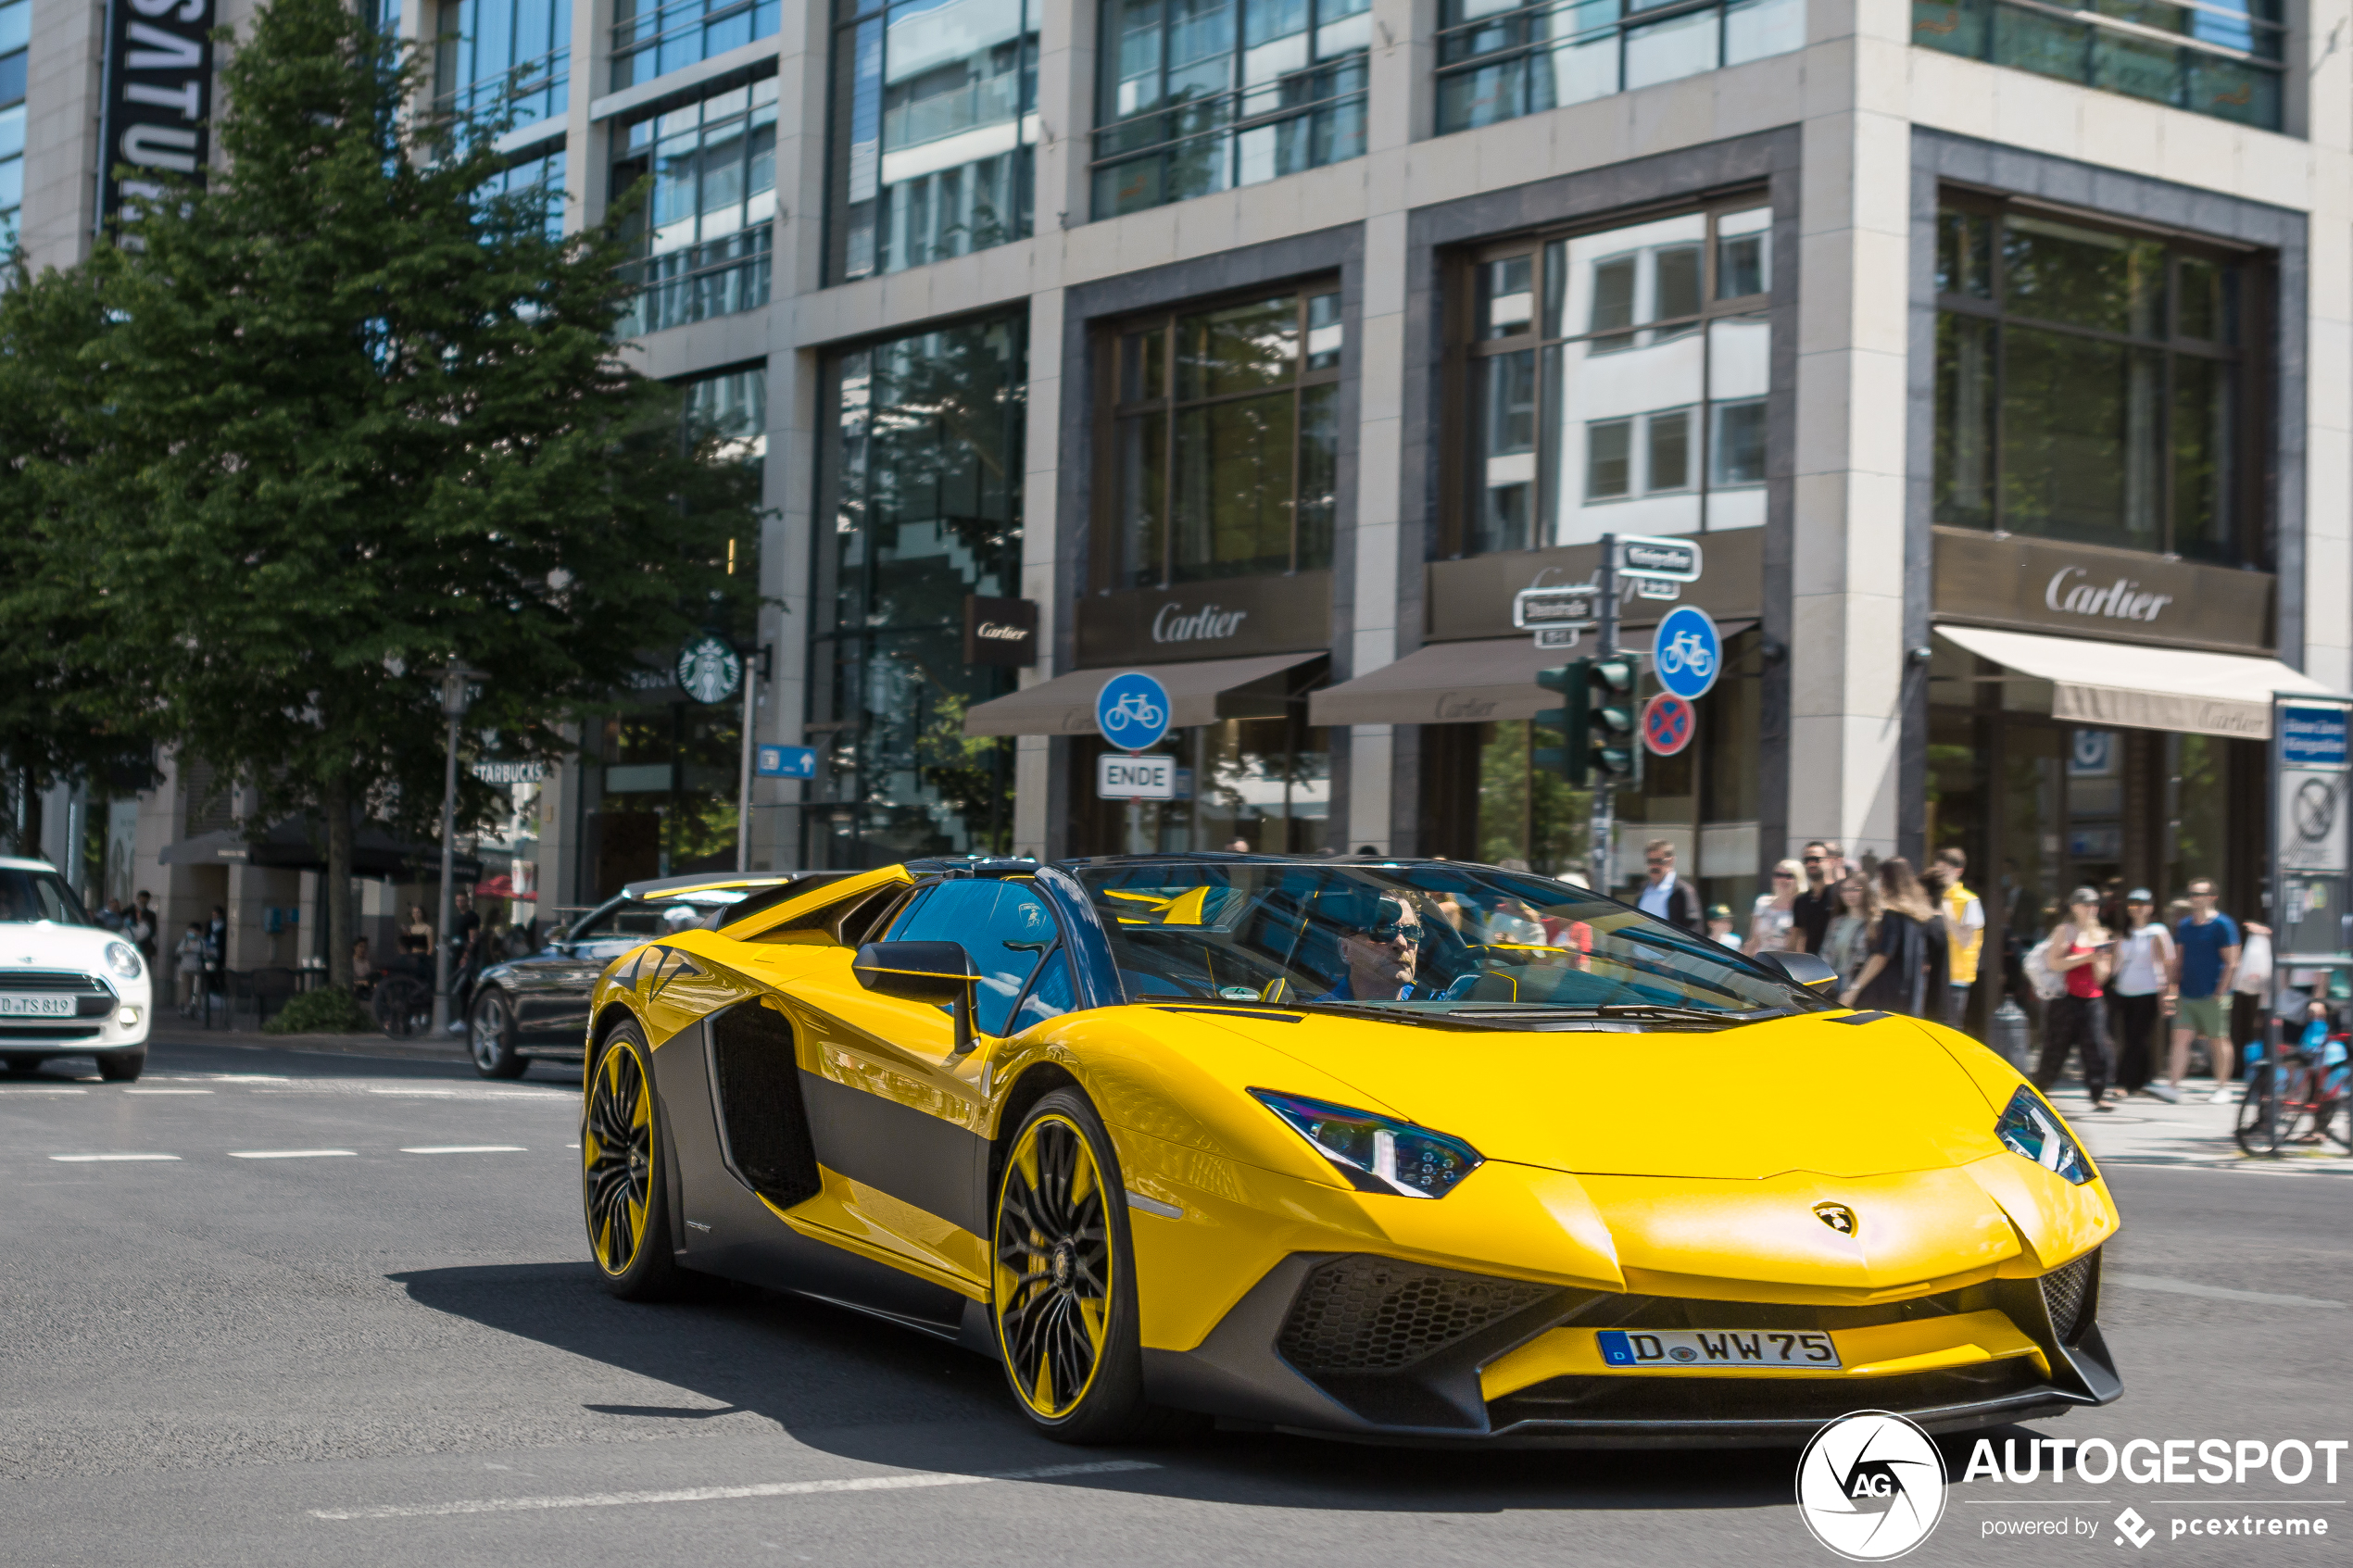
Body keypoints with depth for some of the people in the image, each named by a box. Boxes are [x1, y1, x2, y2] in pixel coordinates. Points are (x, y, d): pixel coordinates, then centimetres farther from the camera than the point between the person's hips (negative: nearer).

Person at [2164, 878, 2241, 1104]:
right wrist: (2174, 987, 9)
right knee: (2181, 1038, -4)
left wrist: (2220, 994, -13)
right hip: (2186, 996, 5)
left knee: (2219, 1041, 4)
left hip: (2211, 997, -5)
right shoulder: (2184, 926, 12)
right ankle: (2172, 1087, -9)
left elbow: (2231, 963, -8)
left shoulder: (2223, 925, -6)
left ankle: (2223, 1087, 15)